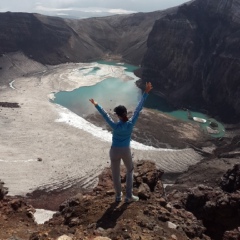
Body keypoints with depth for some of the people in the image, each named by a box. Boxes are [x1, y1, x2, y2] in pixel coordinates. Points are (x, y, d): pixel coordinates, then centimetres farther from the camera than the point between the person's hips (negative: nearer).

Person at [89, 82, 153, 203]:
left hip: (115, 151, -1)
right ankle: (129, 196, 24)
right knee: (130, 171, 24)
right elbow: (138, 108, -18)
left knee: (115, 173, 18)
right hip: (126, 151, 1)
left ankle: (118, 195, 34)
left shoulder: (115, 126, -24)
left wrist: (96, 105, 0)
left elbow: (105, 115, -13)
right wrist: (146, 93, -15)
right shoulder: (131, 123, -20)